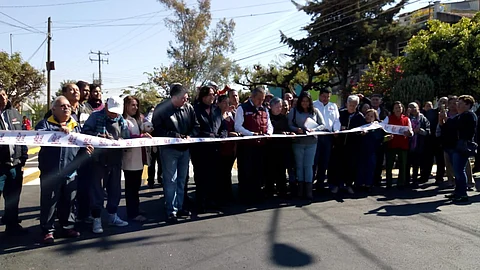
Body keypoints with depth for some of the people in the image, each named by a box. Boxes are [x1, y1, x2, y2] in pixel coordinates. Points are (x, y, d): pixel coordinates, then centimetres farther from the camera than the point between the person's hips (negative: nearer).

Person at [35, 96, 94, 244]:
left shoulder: (76, 126, 16)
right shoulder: (46, 123, 3)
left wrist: (86, 151, -7)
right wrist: (58, 130, -31)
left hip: (70, 173, 4)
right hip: (50, 172, -3)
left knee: (69, 202, 11)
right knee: (49, 202, 3)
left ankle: (68, 227, 24)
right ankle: (48, 231, 15)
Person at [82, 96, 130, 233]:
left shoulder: (122, 121, 11)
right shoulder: (96, 116, -1)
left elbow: (127, 138, 11)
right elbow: (85, 132, -7)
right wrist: (98, 136, -21)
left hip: (115, 159, 5)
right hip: (98, 159, -4)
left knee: (115, 188, 13)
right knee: (96, 189, 2)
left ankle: (113, 216, 28)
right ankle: (96, 219, 13)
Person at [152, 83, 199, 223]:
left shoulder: (188, 107, 3)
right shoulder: (161, 109, -10)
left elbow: (196, 125, 9)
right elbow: (157, 129, -11)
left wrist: (190, 135, -10)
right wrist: (174, 135, -19)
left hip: (185, 149, 5)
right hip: (169, 149, -5)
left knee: (182, 180, 13)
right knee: (170, 181, -5)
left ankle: (179, 207, 25)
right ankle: (171, 211, 4)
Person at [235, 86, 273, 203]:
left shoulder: (264, 110, 17)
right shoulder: (242, 108, -2)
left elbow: (269, 126, 19)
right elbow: (238, 127, -10)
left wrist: (268, 132, -5)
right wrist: (252, 134, -21)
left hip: (261, 145, 6)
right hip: (246, 145, -5)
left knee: (260, 172, 11)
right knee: (247, 172, 0)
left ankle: (257, 195, 24)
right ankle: (245, 197, 11)